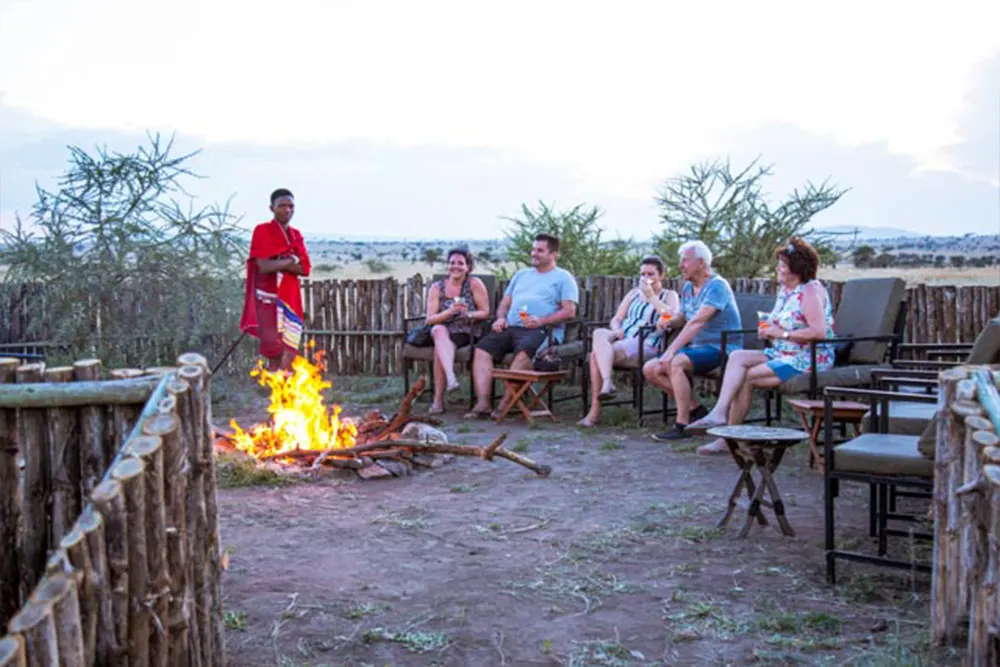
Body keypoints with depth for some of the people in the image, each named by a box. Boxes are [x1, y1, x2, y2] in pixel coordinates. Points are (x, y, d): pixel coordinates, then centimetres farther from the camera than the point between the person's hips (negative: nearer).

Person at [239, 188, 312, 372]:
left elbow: (305, 269, 2)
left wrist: (280, 264, -12)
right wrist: (290, 261, -6)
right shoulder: (262, 231, -5)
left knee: (289, 351, 1)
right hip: (269, 299, -5)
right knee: (274, 351, -9)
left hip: (290, 299, 5)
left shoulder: (296, 236, 14)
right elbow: (264, 266, -18)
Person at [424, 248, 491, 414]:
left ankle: (438, 400, -33)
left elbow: (485, 312, 1)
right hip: (442, 332, 2)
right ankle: (451, 377, -52)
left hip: (464, 333, -2)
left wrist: (468, 314, -20)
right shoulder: (437, 288, 8)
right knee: (439, 330, -35)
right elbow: (429, 319, 0)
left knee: (439, 347, -33)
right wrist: (451, 311, -18)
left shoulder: (474, 284, 2)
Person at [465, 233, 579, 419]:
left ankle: (506, 402, -35)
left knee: (524, 351, -38)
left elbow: (569, 311, -2)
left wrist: (541, 321, -15)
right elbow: (505, 302, 29)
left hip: (543, 330, -6)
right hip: (511, 327, 6)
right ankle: (483, 404, -26)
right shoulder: (521, 275, 30)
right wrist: (501, 317, 6)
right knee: (482, 349, -20)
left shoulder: (563, 277, 11)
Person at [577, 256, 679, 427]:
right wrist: (616, 330, -2)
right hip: (621, 339, 5)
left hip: (646, 345, -5)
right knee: (599, 333, -31)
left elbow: (672, 318, -8)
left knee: (596, 354, -29)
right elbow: (616, 319, 22)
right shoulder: (633, 294, 29)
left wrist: (651, 296, -8)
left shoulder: (669, 295, 13)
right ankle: (607, 383, -42)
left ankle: (595, 411, -30)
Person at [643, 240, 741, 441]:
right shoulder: (688, 288, 12)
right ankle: (694, 409, 1)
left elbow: (697, 322, -26)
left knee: (675, 363, -33)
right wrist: (668, 322, -6)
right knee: (650, 369, -3)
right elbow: (682, 319, 19)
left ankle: (682, 425, -27)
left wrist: (671, 350, -31)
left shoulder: (717, 286, -16)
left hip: (721, 349, -9)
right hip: (697, 348, 9)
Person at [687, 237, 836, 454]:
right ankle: (719, 413, -25)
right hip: (781, 353, 9)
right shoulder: (784, 288, 14)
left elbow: (820, 332, -25)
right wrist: (768, 325, 1)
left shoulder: (811, 290, -14)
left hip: (808, 359, -9)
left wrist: (782, 333, -20)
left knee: (746, 377, -17)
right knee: (737, 357, -12)